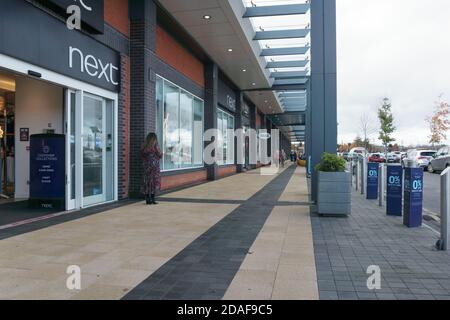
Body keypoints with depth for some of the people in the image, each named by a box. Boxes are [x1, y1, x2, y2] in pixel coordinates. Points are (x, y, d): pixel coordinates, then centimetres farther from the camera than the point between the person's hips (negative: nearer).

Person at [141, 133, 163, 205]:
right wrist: (161, 153, 17)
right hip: (154, 166, -5)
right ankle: (152, 199, -1)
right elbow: (160, 155, -4)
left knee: (147, 182, 9)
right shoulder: (155, 145, -10)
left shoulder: (144, 147, 4)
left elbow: (143, 156, 8)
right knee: (154, 182, 1)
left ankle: (147, 199, 10)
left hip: (146, 166, 5)